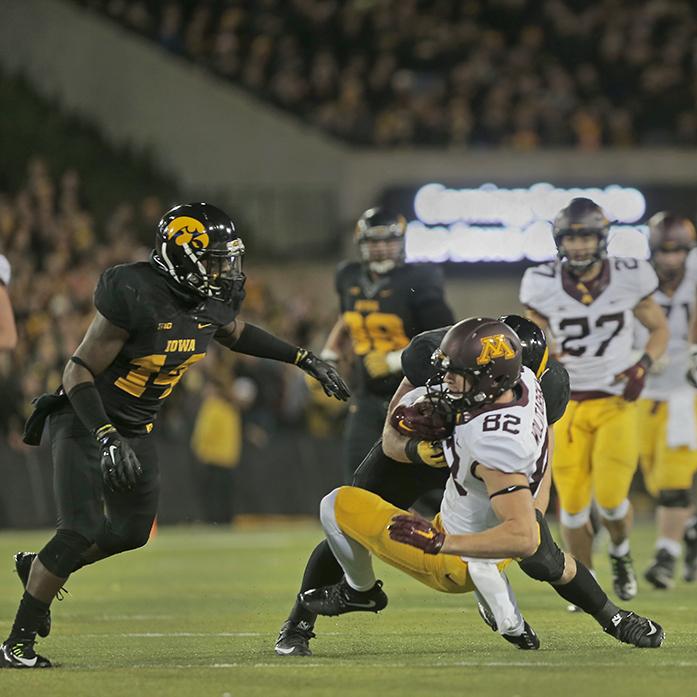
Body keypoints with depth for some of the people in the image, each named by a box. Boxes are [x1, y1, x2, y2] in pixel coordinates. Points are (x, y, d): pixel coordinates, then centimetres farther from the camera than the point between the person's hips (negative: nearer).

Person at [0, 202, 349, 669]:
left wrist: (306, 360, 15)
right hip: (85, 422, -8)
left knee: (132, 533, 10)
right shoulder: (135, 295, -29)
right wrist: (106, 439, -33)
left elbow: (236, 333, 20)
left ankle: (37, 568, 35)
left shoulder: (212, 301, -6)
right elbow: (80, 372, -24)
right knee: (83, 532, -18)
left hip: (135, 430, 8)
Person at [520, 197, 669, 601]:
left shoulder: (629, 280, -6)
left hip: (617, 402, -1)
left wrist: (643, 365, -9)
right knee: (573, 504, -1)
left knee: (611, 499, -11)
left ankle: (621, 554, 22)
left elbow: (660, 329, 8)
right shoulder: (544, 287, -6)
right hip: (568, 404, 1)